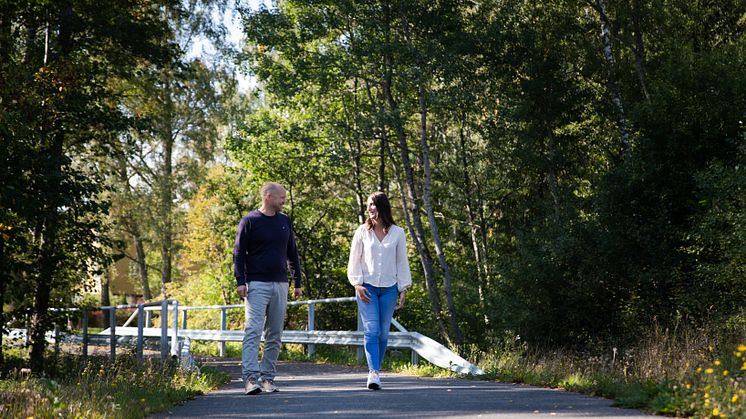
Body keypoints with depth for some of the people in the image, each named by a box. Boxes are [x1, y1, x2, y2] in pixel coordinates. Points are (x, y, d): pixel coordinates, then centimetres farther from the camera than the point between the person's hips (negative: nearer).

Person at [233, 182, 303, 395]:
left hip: (280, 285, 6)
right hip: (257, 284, -5)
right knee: (253, 331, -13)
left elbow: (292, 253, 19)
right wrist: (240, 281, -12)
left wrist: (297, 282, 16)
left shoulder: (284, 221, 14)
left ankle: (268, 377, 11)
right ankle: (251, 377, -18)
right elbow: (239, 252, -3)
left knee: (275, 335, 6)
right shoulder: (249, 221, -1)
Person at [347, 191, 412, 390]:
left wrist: (403, 290, 6)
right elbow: (354, 260, 5)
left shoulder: (397, 233, 5)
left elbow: (402, 262, 9)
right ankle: (374, 373, -18)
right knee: (371, 330, -11)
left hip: (389, 288, 2)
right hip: (367, 287, -1)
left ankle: (375, 370, 15)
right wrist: (357, 284, -5)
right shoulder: (362, 232, 3)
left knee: (383, 332, 3)